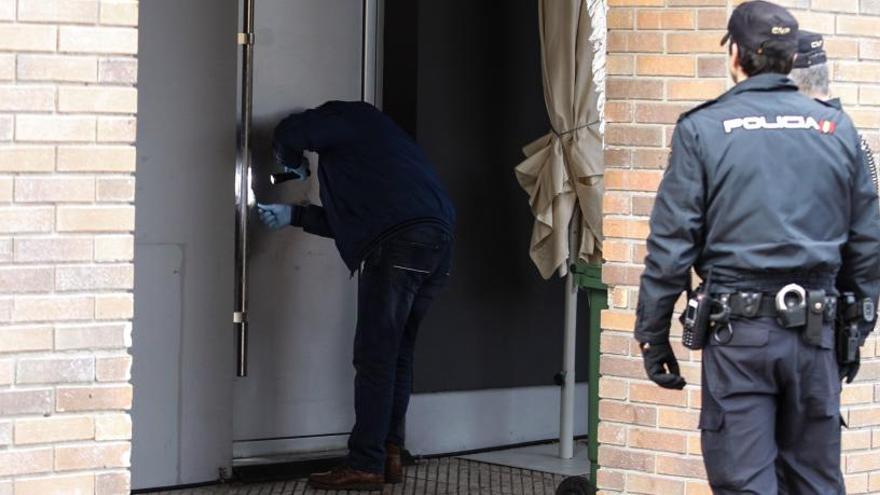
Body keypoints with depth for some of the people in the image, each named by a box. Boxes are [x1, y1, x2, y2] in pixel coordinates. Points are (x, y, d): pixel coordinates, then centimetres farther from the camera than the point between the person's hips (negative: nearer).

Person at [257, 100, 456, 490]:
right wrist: (293, 215, 38)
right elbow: (349, 220, 34)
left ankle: (365, 466, -9)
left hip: (401, 239, -9)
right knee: (396, 353, 13)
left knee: (375, 356, -8)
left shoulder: (346, 117, 12)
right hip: (437, 238, 9)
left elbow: (291, 133, -5)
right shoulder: (360, 143, 36)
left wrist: (293, 165, 17)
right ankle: (389, 456, 12)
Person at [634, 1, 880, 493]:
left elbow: (671, 245, -5)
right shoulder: (837, 129, 8)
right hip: (815, 331, 3)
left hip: (737, 331, -3)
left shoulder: (703, 129, -2)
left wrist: (652, 336, 2)